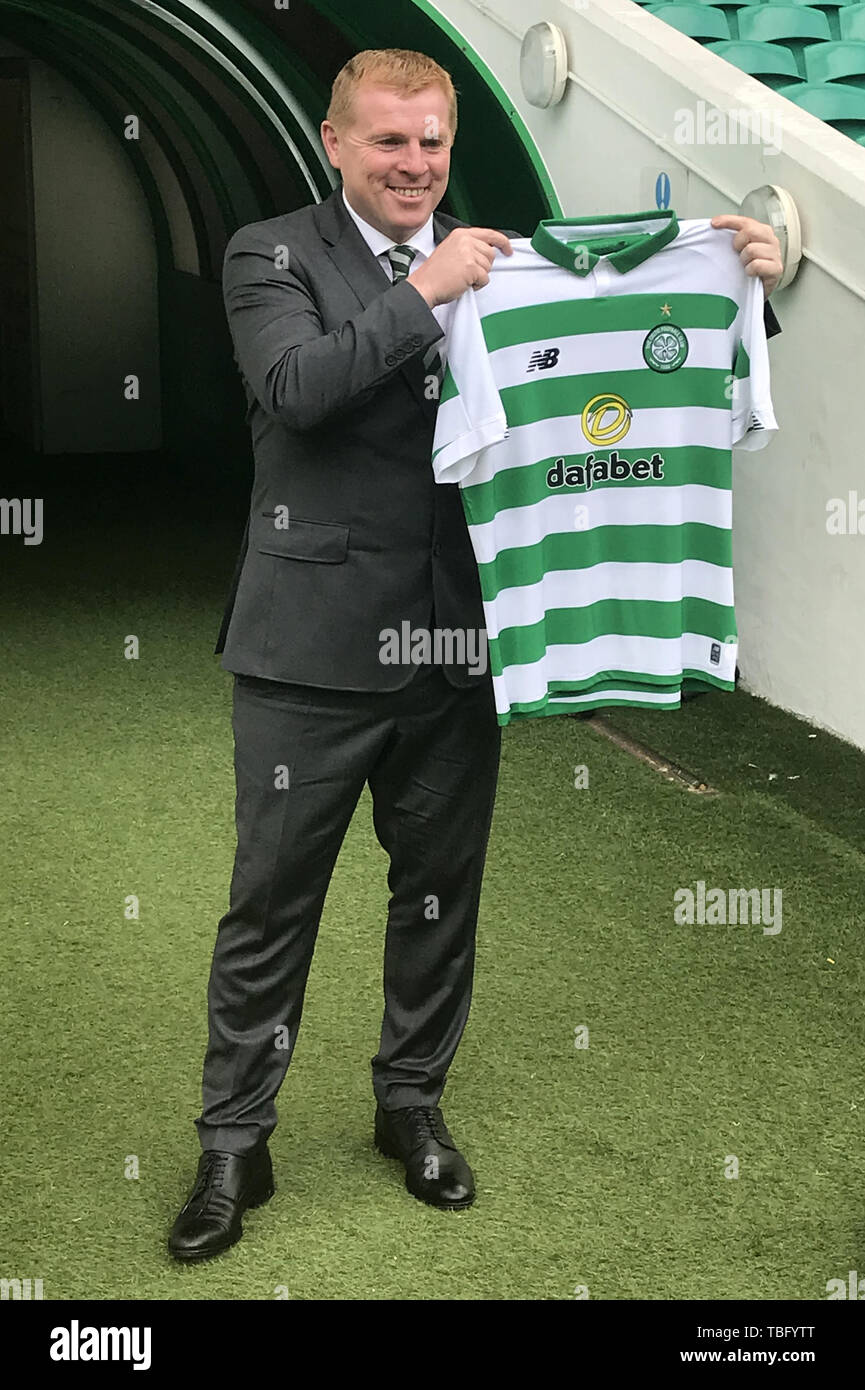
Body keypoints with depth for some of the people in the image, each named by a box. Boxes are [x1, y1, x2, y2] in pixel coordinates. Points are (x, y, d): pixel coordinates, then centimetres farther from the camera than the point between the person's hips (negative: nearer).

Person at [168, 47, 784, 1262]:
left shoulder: (500, 262, 9)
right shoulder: (272, 255, -1)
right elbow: (295, 388, -18)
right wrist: (426, 292, -18)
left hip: (456, 639, 4)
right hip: (315, 643, -3)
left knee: (441, 888, 15)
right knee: (273, 898, 4)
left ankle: (413, 1101, 34)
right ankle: (234, 1143, 16)